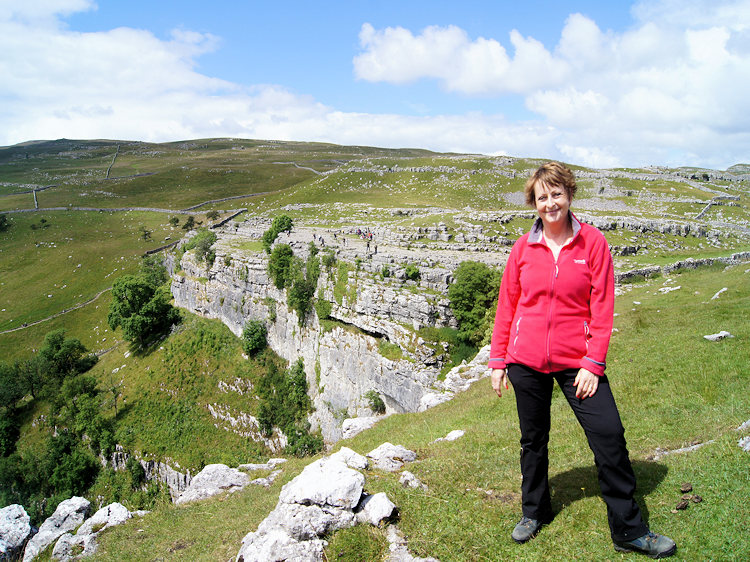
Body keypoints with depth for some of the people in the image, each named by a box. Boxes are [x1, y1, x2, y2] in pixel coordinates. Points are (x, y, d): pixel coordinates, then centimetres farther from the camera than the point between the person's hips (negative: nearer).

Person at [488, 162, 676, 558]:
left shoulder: (592, 242, -4)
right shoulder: (524, 247, 1)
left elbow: (602, 307, -5)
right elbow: (507, 306, 6)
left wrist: (593, 363, -11)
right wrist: (498, 360, 5)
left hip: (576, 360, -1)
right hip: (526, 360, 2)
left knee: (609, 436, -3)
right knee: (533, 440, 14)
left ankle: (628, 530, 15)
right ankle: (534, 512, 36)